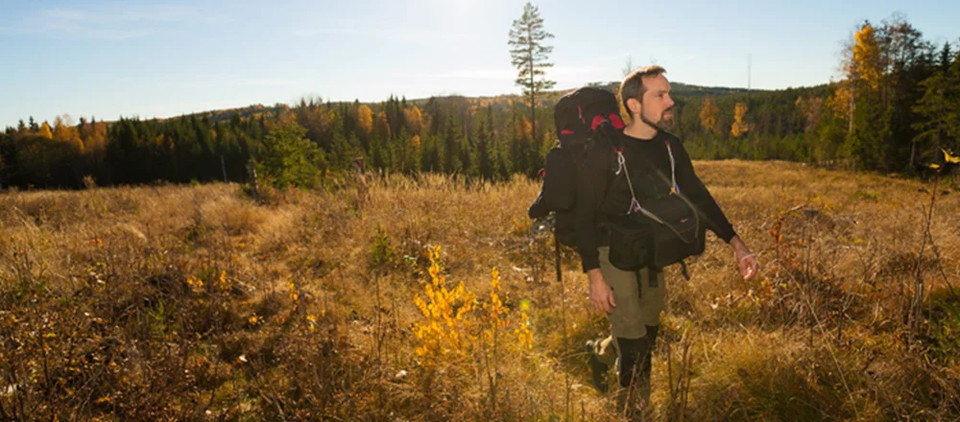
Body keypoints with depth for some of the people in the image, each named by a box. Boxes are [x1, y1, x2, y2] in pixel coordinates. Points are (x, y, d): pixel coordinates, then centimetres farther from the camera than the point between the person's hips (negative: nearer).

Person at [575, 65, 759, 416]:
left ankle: (599, 352, 44)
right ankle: (633, 407, 20)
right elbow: (585, 215, -15)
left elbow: (697, 196, 6)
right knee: (634, 343, -4)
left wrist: (736, 244, -3)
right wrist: (595, 277, -20)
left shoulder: (670, 146, 1)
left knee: (647, 333, 15)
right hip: (613, 253, -6)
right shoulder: (605, 151, -17)